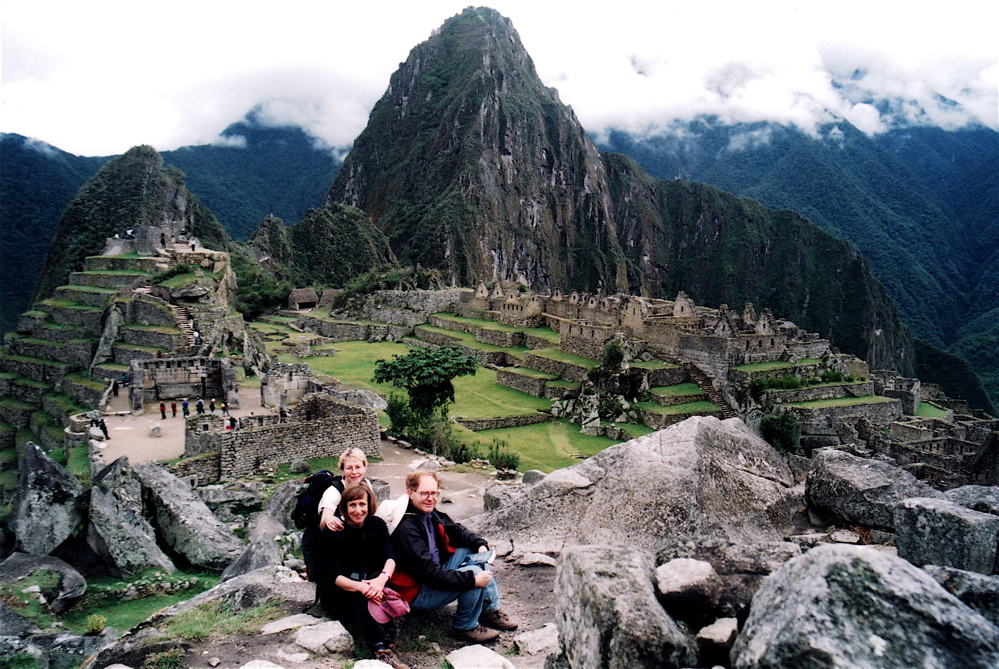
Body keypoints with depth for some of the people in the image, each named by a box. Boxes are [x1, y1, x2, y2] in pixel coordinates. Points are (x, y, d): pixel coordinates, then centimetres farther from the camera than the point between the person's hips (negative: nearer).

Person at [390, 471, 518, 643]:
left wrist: (480, 544, -7)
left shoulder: (429, 513, -2)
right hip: (417, 594, -10)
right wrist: (473, 579, -32)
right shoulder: (406, 528, -29)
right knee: (473, 572, -23)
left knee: (473, 551, 5)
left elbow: (456, 530, 12)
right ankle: (465, 627, -3)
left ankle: (490, 610, 10)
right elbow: (428, 572, -32)